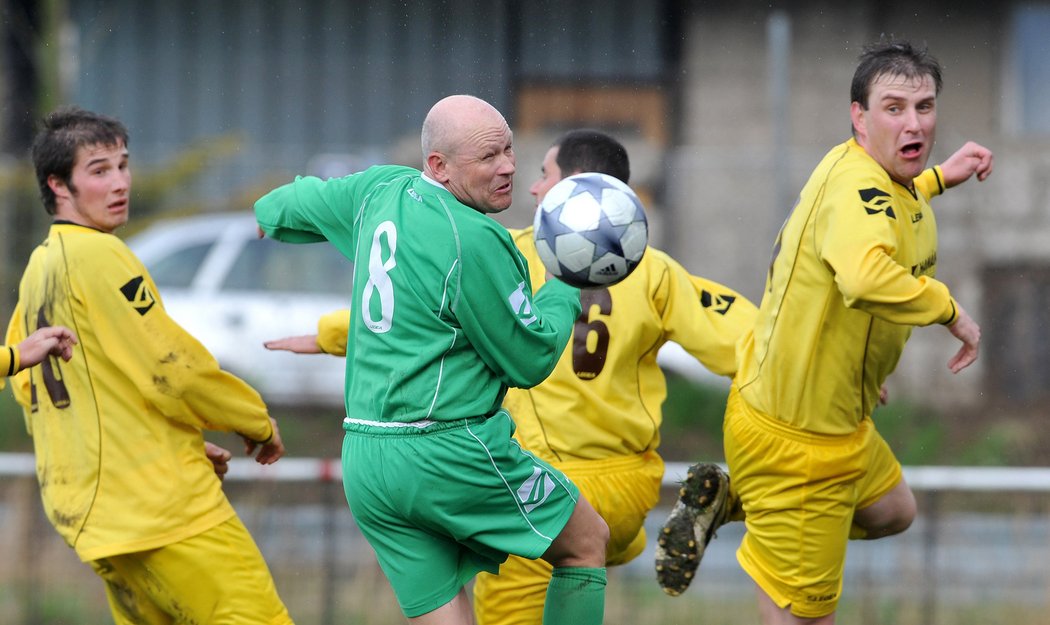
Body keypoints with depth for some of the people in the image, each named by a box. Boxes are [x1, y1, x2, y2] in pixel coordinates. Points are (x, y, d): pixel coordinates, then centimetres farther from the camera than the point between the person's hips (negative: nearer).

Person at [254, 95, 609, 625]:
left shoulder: (382, 190, 6)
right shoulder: (473, 241, -18)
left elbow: (276, 212, 23)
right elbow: (530, 361, -9)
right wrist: (570, 289, 7)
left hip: (364, 466, 8)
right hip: (450, 454, -8)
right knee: (588, 541, 14)